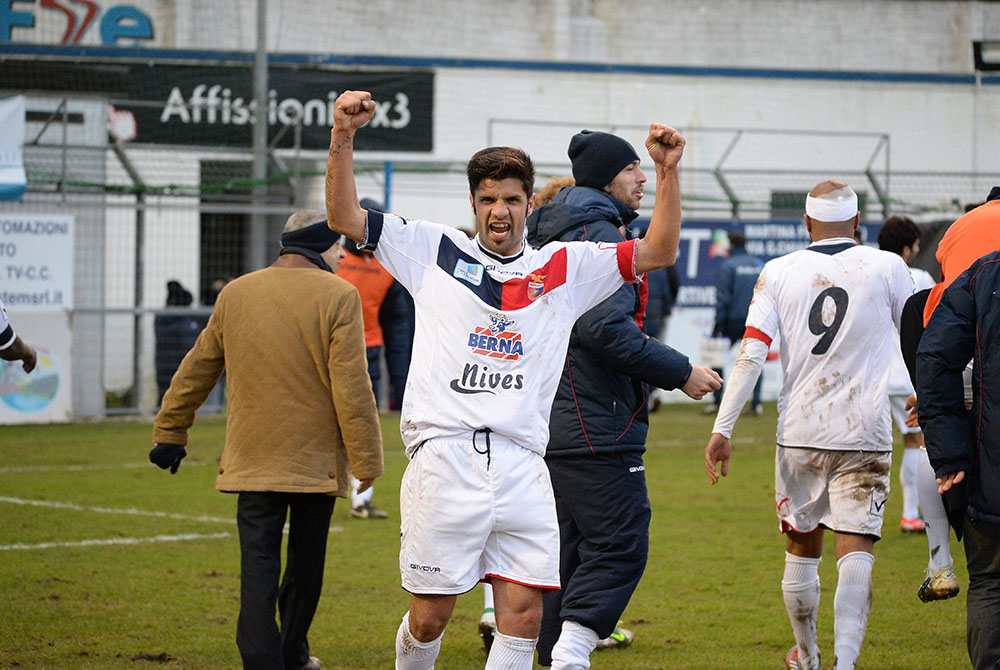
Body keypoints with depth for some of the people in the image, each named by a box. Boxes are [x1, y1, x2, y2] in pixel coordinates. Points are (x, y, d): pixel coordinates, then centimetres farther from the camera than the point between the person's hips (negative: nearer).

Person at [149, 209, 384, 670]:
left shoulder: (235, 294, 6)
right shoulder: (338, 297, -8)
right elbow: (351, 386, -13)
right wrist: (366, 460, -7)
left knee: (259, 563, -1)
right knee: (306, 560, 15)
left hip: (253, 459, 2)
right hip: (317, 458, -2)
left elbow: (197, 369, 15)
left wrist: (170, 432, 26)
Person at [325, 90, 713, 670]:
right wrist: (344, 139, -6)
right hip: (445, 457, -2)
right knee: (430, 617, 0)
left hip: (522, 465, 2)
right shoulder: (436, 251, 11)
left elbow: (658, 252, 12)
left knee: (524, 612, -5)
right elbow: (345, 218, 8)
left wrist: (668, 171, -1)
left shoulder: (564, 267, 15)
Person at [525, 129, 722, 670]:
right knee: (619, 547, -9)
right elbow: (606, 329, -23)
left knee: (568, 552, 12)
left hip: (548, 423, 10)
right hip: (597, 428, -10)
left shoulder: (550, 236, 19)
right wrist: (680, 372, -15)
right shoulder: (601, 237, -12)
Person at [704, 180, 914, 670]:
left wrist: (722, 429, -4)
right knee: (855, 551, -6)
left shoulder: (779, 273, 0)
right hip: (865, 433, -2)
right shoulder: (887, 268, -2)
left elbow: (751, 355, -6)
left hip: (799, 432, 2)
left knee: (802, 547, 18)